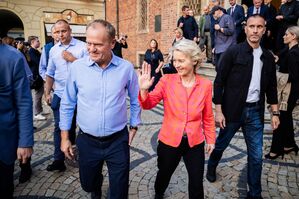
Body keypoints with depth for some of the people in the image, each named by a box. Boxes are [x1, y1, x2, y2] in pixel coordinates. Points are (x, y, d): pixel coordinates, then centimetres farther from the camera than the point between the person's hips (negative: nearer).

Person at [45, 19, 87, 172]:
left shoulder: (82, 47, -6)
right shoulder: (53, 50, 7)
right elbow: (50, 74, 11)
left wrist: (72, 59, -16)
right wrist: (47, 93, 7)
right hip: (60, 95, 3)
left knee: (73, 125, 14)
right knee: (59, 127, 5)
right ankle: (58, 160, 14)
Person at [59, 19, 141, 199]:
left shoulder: (126, 68, -10)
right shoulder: (77, 66, -8)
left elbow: (135, 101, 3)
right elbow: (67, 104, 1)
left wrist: (134, 128, 6)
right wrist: (65, 137, 4)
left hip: (118, 140, -1)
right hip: (87, 140, 2)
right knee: (87, 184, 23)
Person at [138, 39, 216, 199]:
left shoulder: (205, 85, -7)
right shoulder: (167, 80, -10)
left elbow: (208, 116, 3)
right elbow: (148, 104, -13)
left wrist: (211, 139, 9)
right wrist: (143, 90, -32)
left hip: (195, 143, 0)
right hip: (169, 141, 0)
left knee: (196, 184, 15)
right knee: (164, 175, 25)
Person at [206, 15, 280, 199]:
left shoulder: (268, 57, 7)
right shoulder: (233, 52, -8)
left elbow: (271, 87, 14)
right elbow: (219, 82, -10)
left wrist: (275, 113, 10)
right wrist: (218, 110, -13)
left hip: (255, 112, 4)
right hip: (233, 109, -3)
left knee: (256, 156, 9)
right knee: (221, 144, 17)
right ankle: (212, 167, 48)